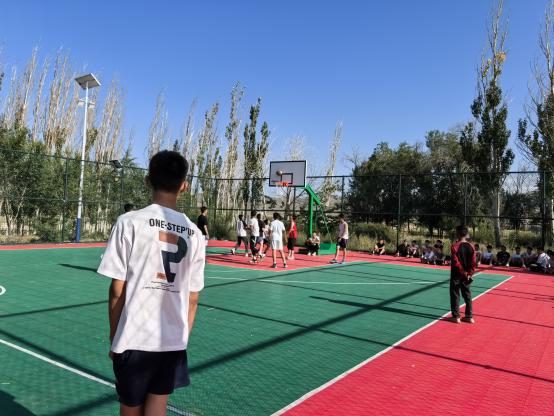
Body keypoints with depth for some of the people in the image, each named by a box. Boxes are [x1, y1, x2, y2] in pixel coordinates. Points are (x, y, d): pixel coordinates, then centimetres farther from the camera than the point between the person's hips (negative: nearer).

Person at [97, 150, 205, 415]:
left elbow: (117, 290, -7)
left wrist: (114, 336, 6)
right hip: (174, 340, 2)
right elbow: (193, 298, 5)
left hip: (134, 338, -2)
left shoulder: (130, 222, -8)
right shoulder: (194, 232, 1)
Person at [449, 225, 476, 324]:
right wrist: (469, 274, -3)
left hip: (456, 275, -5)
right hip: (467, 276, 5)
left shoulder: (455, 246, -16)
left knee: (455, 296, 6)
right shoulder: (471, 247, -1)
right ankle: (469, 317, 19)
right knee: (468, 296, 14)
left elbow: (456, 262, -19)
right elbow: (473, 263, -4)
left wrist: (464, 272, -11)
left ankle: (456, 316, 10)